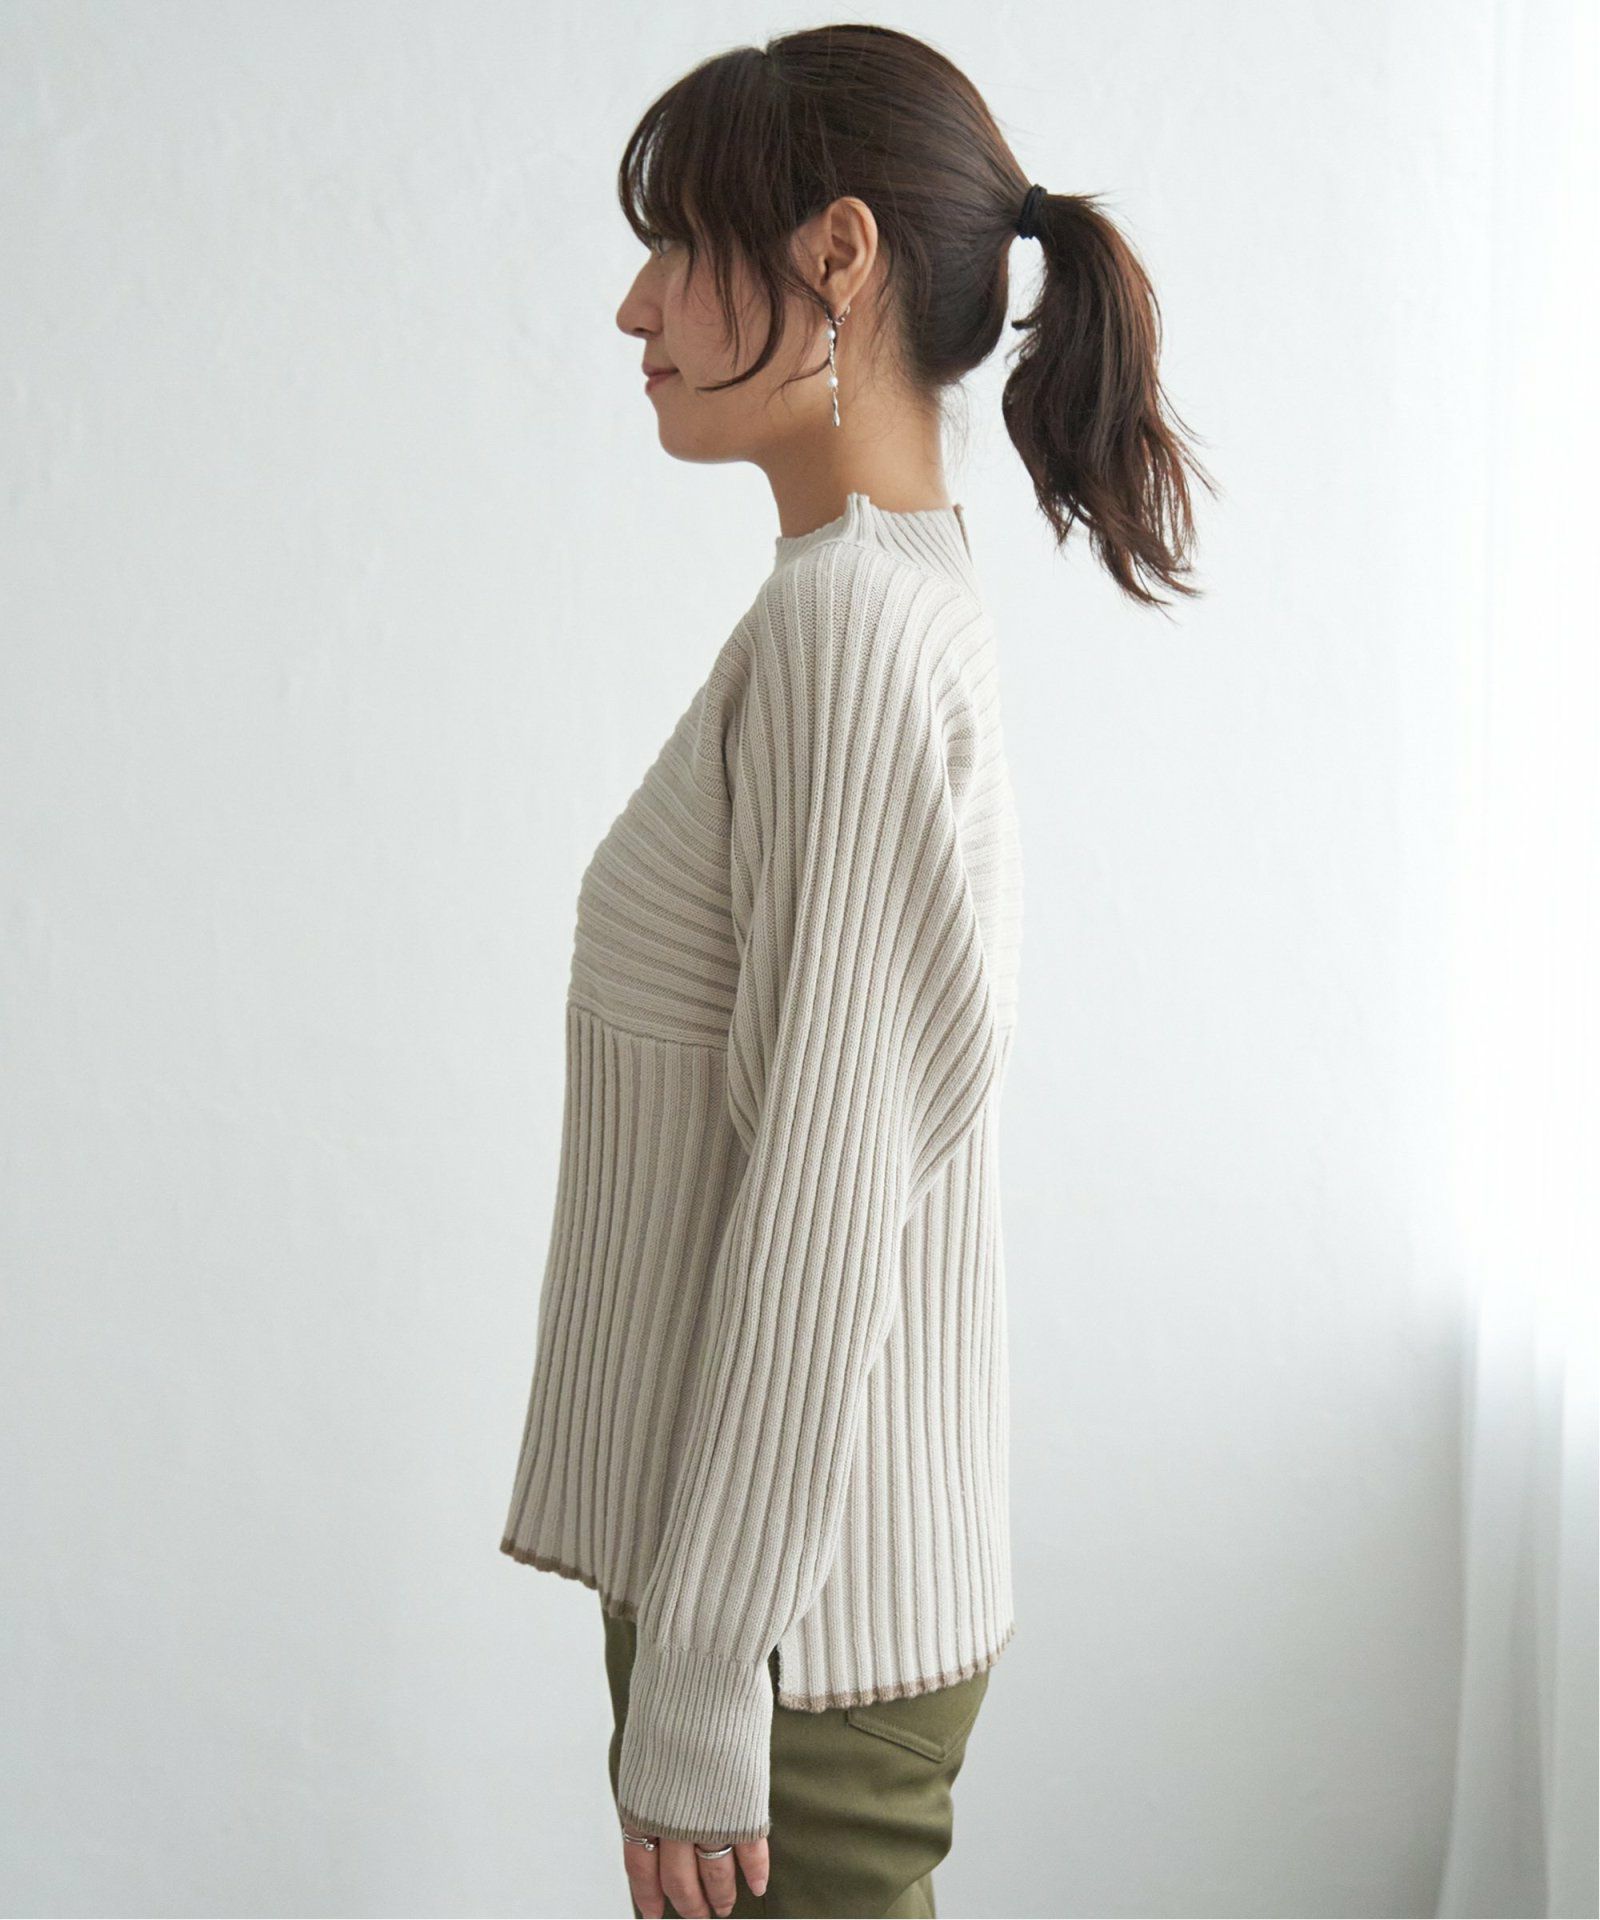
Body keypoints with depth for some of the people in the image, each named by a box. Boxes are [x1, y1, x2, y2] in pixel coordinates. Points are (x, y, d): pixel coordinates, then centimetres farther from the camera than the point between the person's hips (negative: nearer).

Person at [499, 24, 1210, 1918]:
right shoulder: (904, 595, 10)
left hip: (800, 1615, -9)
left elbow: (827, 1187, -22)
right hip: (816, 1571, 9)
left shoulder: (849, 625, -19)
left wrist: (698, 1686, -18)